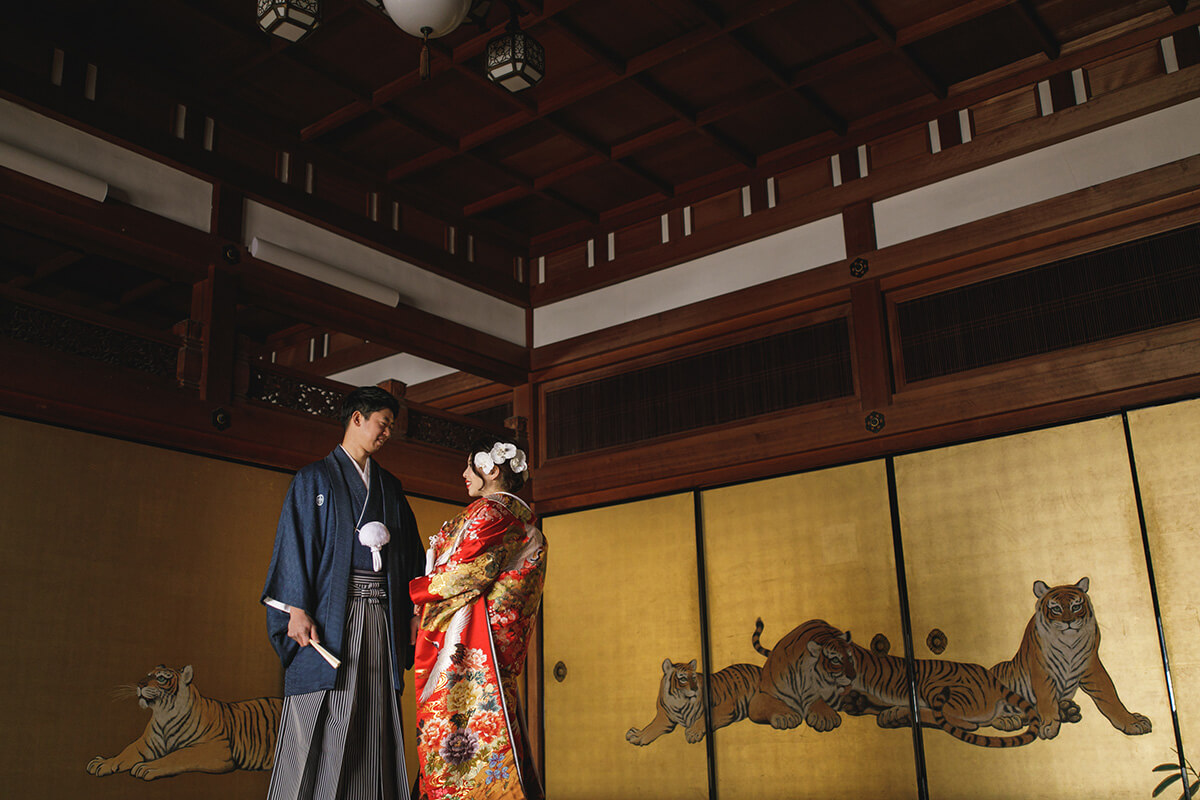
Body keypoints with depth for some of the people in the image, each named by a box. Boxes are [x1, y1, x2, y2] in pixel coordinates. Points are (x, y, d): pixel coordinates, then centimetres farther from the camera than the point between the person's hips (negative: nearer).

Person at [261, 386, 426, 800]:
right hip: (330, 615, -5)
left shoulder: (389, 487, 20)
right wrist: (298, 610, -14)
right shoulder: (315, 479, 6)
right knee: (318, 723, -7)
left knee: (373, 719, 2)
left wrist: (415, 610, 8)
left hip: (379, 614, 5)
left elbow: (410, 550, 18)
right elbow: (294, 543, -3)